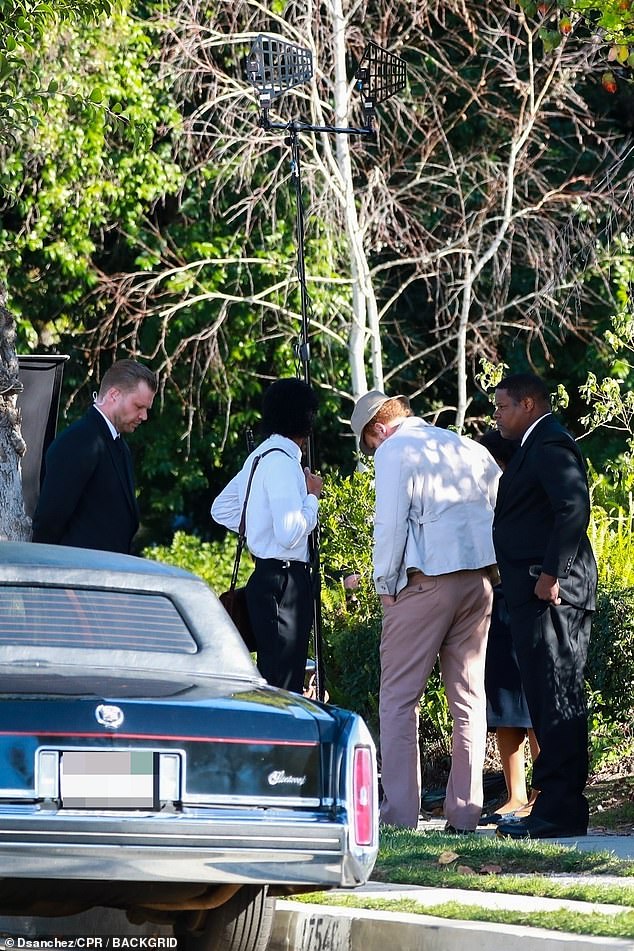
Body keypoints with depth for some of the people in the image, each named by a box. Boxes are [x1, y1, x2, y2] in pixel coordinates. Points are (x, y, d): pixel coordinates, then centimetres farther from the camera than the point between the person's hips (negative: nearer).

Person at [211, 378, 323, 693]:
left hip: (266, 580, 10)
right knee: (284, 682, -11)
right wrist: (312, 496, -8)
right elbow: (290, 534, -22)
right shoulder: (281, 461, -15)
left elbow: (221, 509, 26)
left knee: (272, 678, 12)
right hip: (284, 581, -10)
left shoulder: (260, 456, 15)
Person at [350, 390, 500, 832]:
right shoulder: (468, 447, 16)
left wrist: (385, 584, -1)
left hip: (425, 581, -6)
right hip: (479, 580, 6)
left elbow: (391, 524, -10)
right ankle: (465, 812, 8)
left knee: (399, 698, 0)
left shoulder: (394, 452, -3)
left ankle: (400, 813, -6)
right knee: (469, 697, 9)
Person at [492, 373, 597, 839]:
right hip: (538, 595, 11)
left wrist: (551, 574, -23)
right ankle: (558, 807, 15)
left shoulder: (550, 445, -11)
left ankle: (560, 811, -10)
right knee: (552, 699, 11)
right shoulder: (537, 446, 22)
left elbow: (574, 507, -24)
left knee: (556, 700, -10)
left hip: (549, 594, -11)